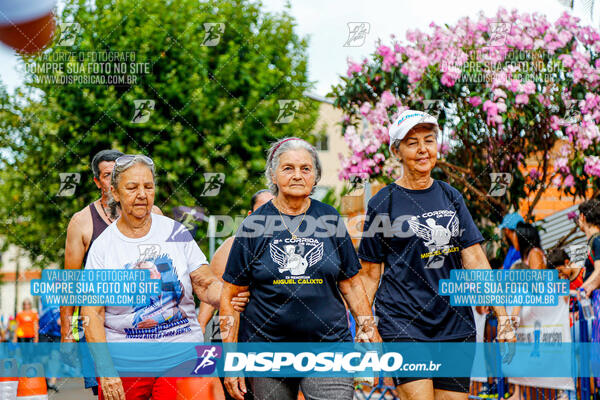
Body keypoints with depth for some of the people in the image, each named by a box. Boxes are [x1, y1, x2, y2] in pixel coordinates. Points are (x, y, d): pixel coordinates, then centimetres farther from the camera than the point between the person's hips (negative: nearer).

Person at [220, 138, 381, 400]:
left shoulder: (329, 219, 6)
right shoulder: (254, 226, 1)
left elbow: (351, 284, 13)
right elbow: (231, 295, 2)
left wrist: (370, 331, 7)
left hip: (329, 346, 1)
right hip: (267, 352, 0)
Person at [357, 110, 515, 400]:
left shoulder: (451, 197, 11)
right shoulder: (382, 204, 0)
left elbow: (475, 259, 7)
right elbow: (369, 273, 2)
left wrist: (503, 318, 0)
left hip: (456, 323, 4)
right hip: (402, 325, -4)